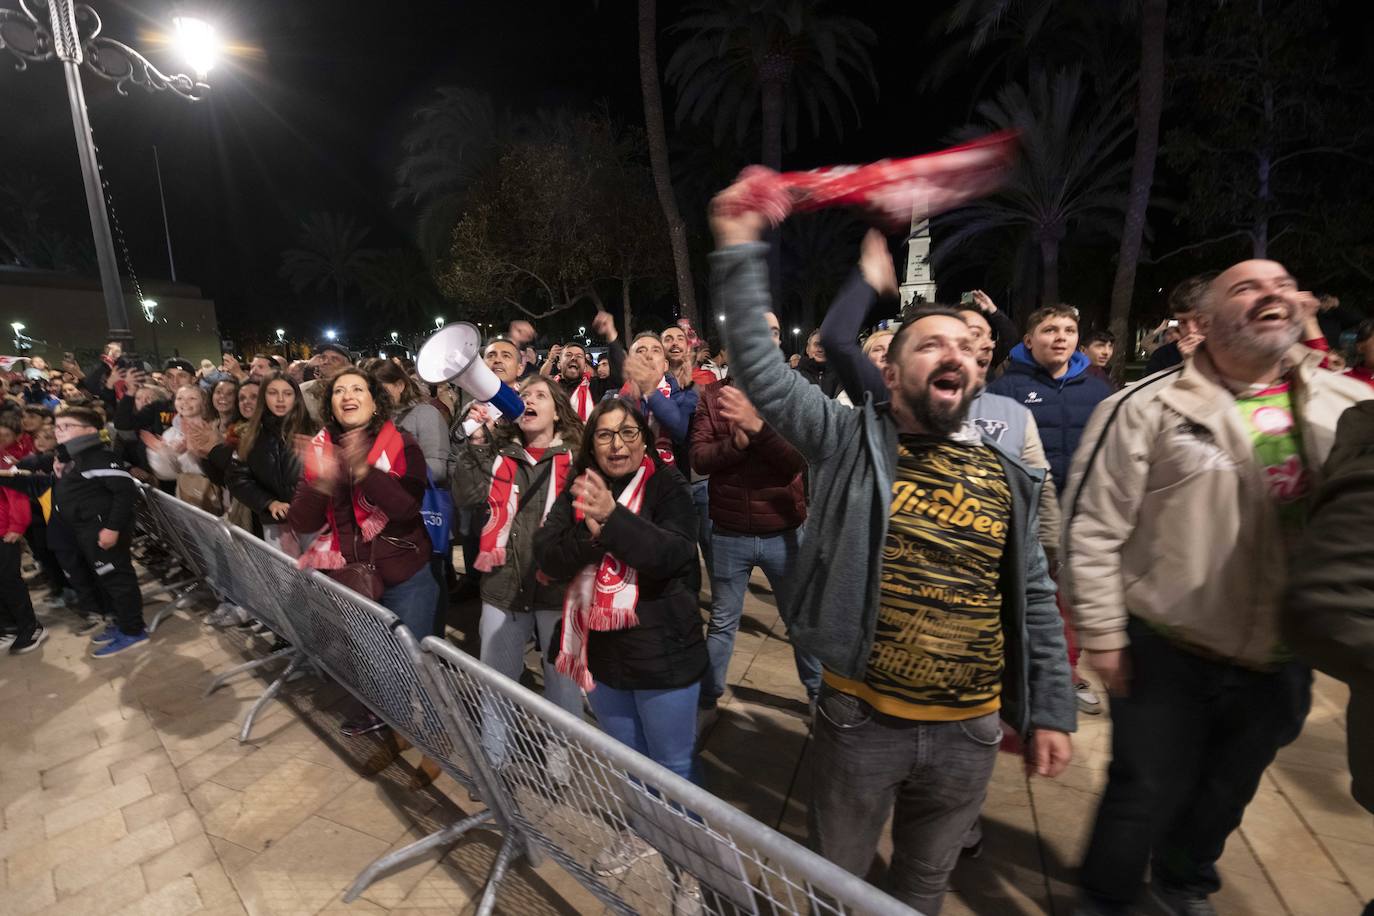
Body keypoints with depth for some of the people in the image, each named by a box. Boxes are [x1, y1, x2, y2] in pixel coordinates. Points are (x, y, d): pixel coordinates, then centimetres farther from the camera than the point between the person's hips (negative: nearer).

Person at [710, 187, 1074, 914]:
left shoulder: (1005, 480, 0)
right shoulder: (849, 441, -10)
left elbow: (1034, 601, 6)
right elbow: (758, 364, -16)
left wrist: (1050, 711, 6)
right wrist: (740, 252, -18)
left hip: (968, 733, 3)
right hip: (860, 720, -3)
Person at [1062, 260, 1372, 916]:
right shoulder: (1148, 408, -14)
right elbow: (1093, 527, -14)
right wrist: (1102, 633, -13)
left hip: (1281, 661, 5)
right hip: (1167, 652, -5)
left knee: (1228, 793, 25)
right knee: (1147, 795, 9)